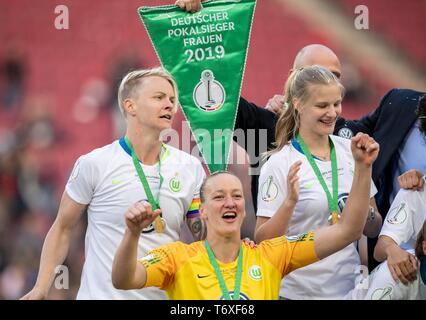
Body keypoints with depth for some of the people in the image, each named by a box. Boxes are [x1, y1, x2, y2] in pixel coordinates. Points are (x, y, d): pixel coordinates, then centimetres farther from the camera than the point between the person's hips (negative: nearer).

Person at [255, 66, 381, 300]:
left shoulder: (351, 151, 3)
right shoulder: (279, 164, -10)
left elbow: (373, 230, 10)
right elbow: (263, 240, -12)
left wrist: (367, 215, -11)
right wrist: (289, 203, -27)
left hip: (349, 285, 4)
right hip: (298, 290, -4)